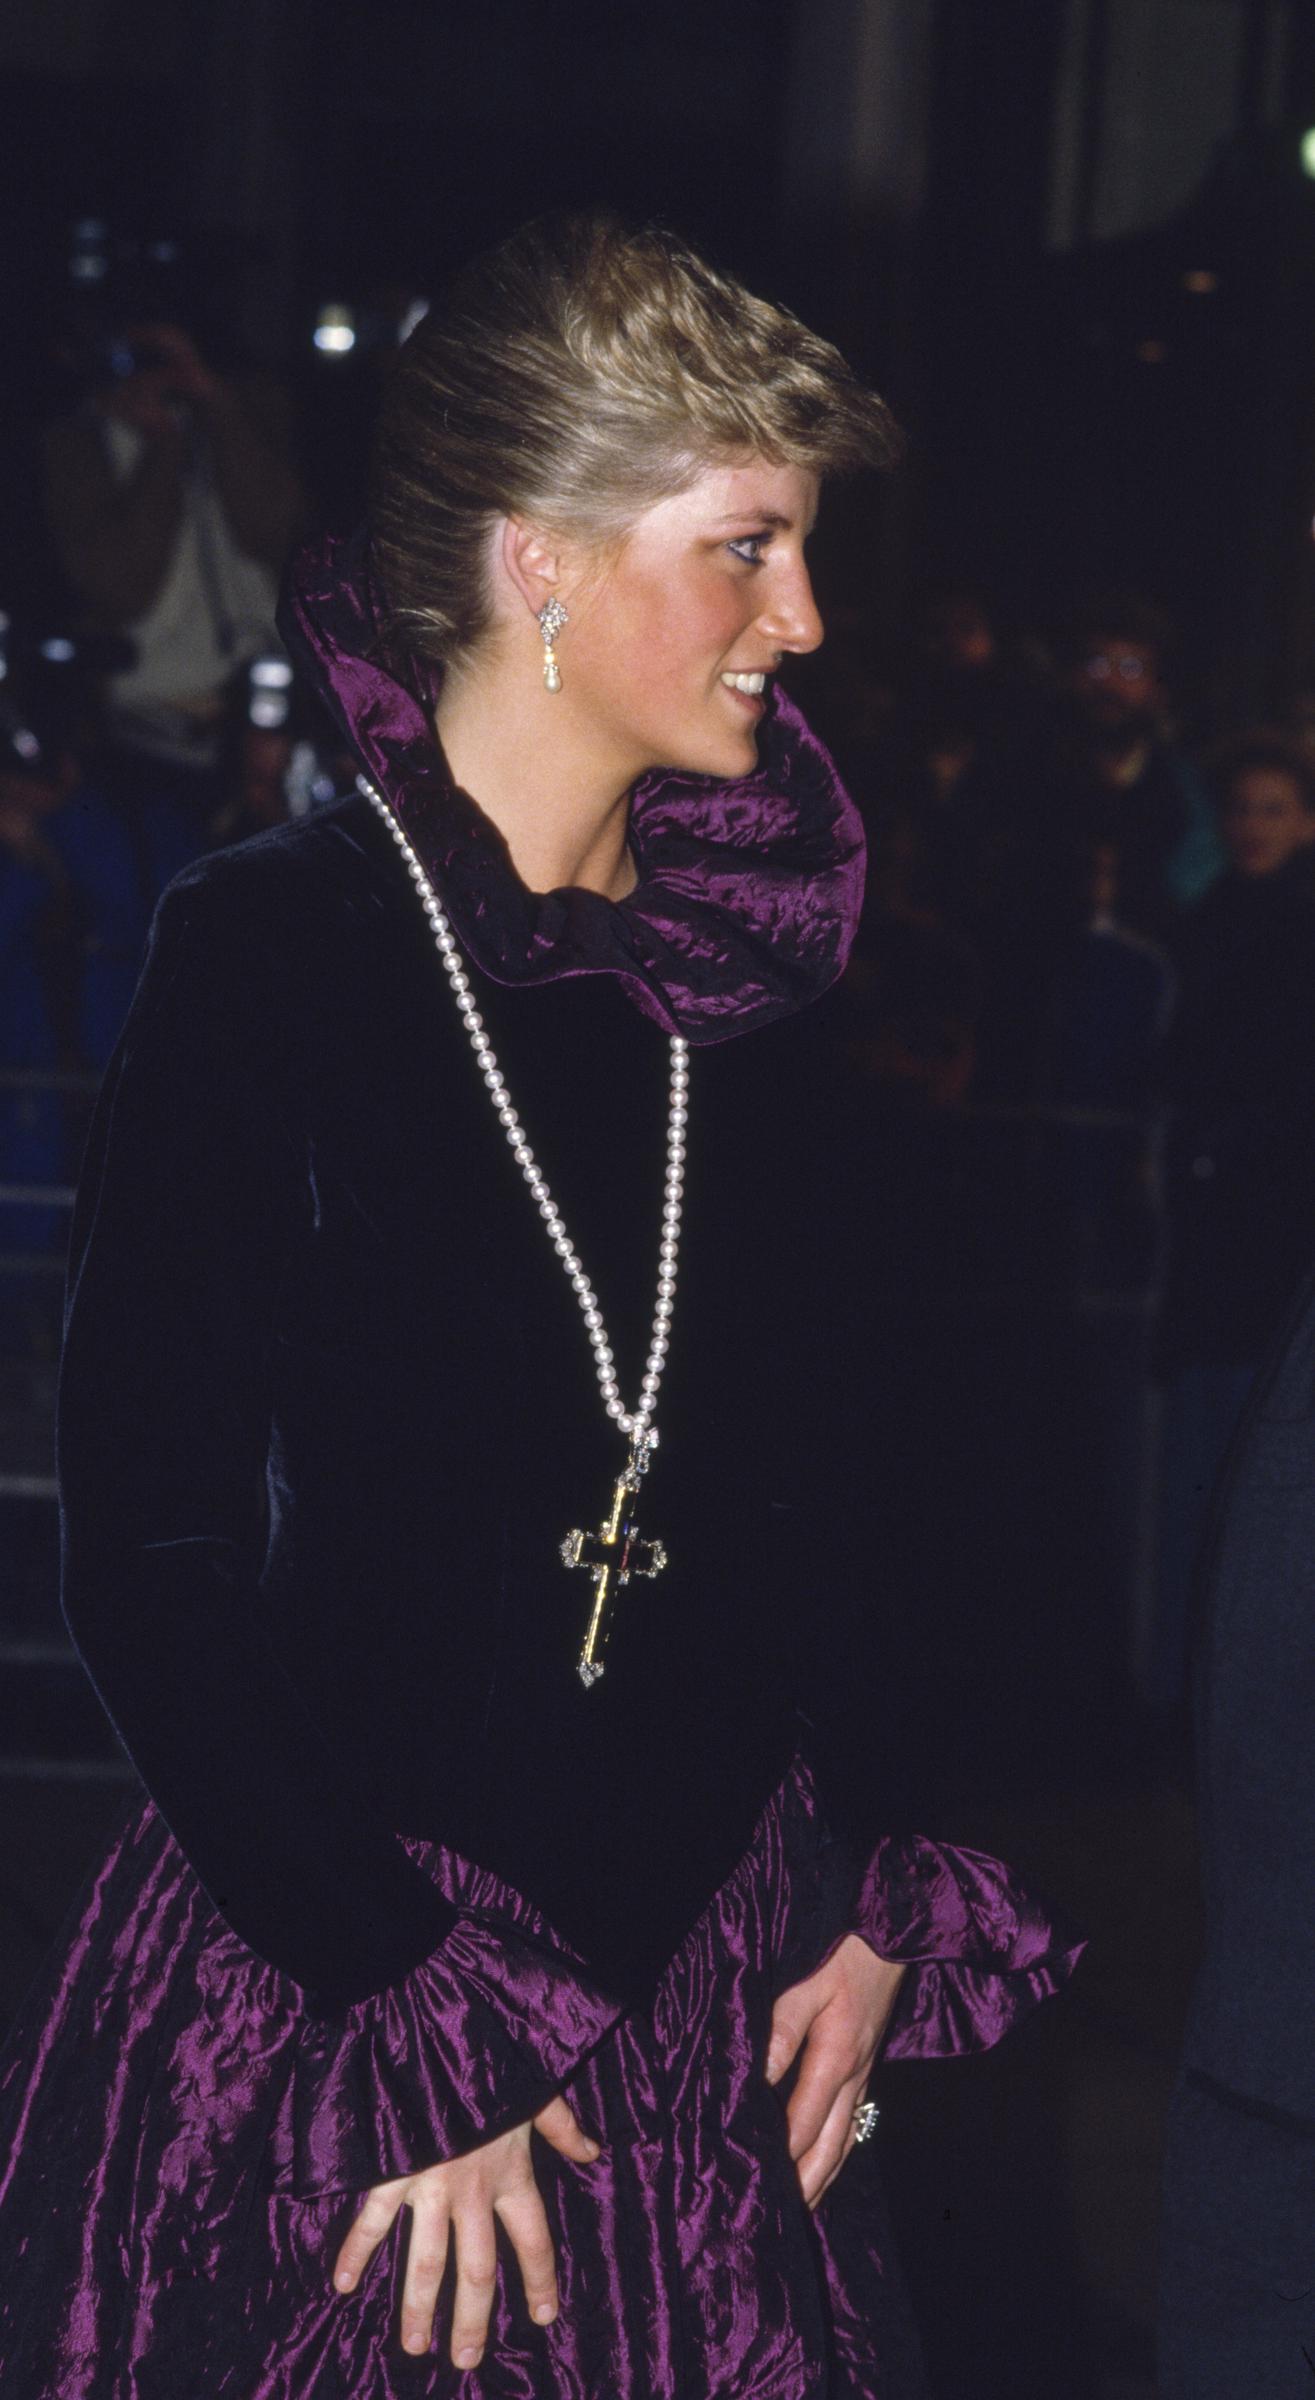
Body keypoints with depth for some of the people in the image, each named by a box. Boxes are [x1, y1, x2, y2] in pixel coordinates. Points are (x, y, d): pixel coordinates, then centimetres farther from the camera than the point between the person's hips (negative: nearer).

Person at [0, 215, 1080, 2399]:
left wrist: (867, 1891, 4)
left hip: (710, 1985, 5)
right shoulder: (271, 960, -13)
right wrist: (407, 2026, -16)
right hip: (326, 1979, -5)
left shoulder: (740, 981, 5)